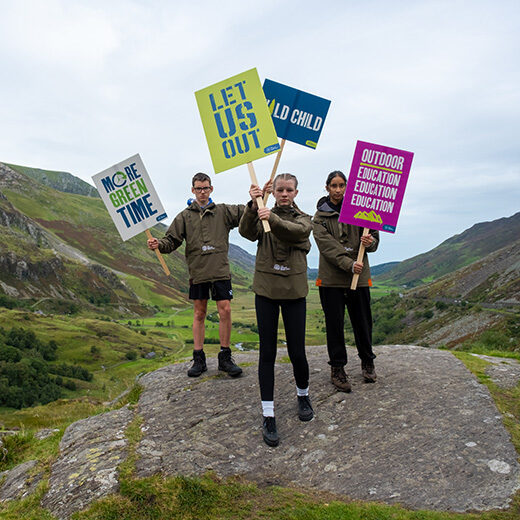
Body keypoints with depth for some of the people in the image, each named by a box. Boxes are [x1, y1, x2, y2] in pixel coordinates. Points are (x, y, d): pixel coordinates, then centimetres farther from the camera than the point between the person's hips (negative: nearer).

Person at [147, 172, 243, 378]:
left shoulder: (223, 211, 9)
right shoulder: (185, 216, 10)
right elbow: (172, 240, 6)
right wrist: (159, 244, -15)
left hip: (220, 269, 0)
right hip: (197, 271, 1)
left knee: (225, 310, -5)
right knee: (199, 313, 6)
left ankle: (225, 357, 9)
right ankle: (199, 359, 15)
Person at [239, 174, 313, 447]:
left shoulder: (303, 219, 5)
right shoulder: (262, 215, 8)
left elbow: (296, 231, -20)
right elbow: (247, 232, -14)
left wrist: (272, 219, -39)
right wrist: (253, 206, -31)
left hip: (294, 291, 0)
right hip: (266, 290, 1)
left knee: (297, 352, 2)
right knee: (267, 352, 0)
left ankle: (303, 396, 31)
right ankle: (268, 415, 8)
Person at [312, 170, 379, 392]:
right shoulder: (320, 217, 3)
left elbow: (374, 237, 8)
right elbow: (327, 246, -10)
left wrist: (370, 242, -16)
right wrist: (348, 264, -21)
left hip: (359, 276, 2)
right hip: (331, 277, -1)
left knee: (362, 321, 10)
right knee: (334, 323, 3)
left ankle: (367, 361, 31)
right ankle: (337, 368, 16)